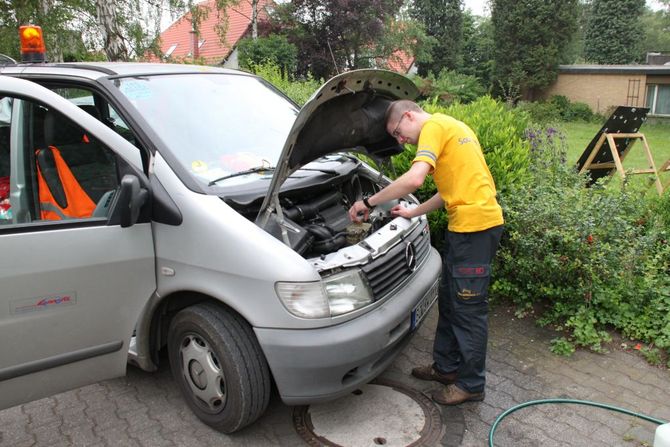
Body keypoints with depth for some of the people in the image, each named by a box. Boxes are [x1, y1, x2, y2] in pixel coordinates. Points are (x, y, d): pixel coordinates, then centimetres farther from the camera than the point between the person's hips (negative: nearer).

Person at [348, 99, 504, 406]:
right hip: (465, 225, 10)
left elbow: (413, 179, -25)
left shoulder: (434, 126, -10)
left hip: (476, 225, -10)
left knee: (468, 306, 1)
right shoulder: (450, 127, 20)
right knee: (449, 299, 19)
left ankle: (471, 384, 17)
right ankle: (446, 366, 34)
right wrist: (414, 213, 18)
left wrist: (369, 202, -15)